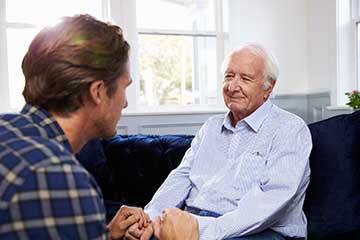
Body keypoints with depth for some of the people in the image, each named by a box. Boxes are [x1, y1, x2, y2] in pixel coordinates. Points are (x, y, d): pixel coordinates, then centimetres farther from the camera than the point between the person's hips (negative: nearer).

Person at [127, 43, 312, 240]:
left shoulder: (290, 129, -2)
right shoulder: (212, 126, 20)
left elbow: (274, 196, -16)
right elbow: (182, 176, 13)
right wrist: (150, 216, -5)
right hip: (192, 222, 5)